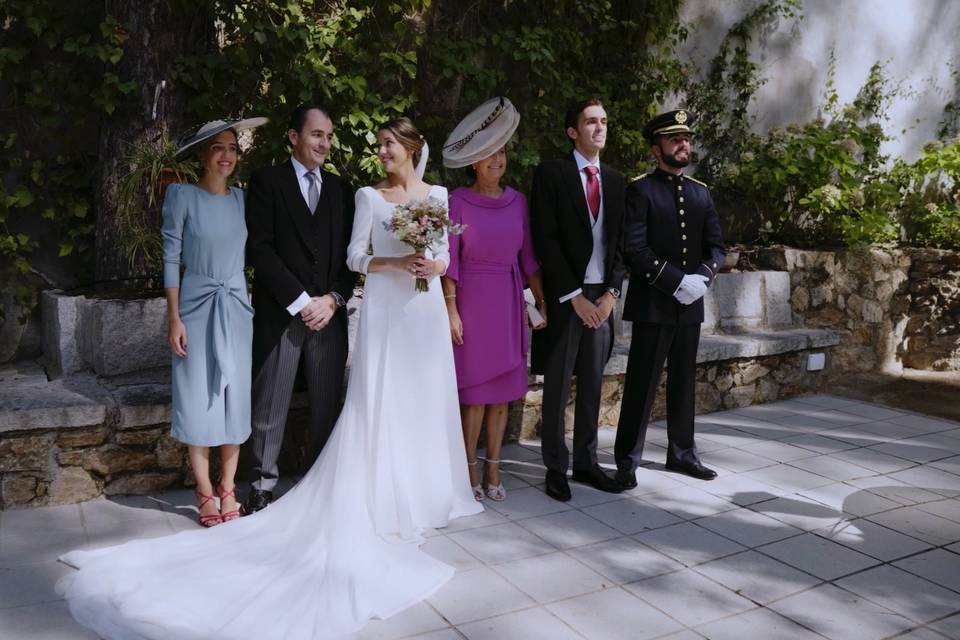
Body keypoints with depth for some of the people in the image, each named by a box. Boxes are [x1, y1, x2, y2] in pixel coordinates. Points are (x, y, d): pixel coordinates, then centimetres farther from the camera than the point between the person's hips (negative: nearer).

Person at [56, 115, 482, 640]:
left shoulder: (437, 195, 11)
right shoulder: (368, 195, 4)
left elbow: (445, 254, 12)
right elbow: (355, 257, -1)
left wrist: (433, 265, -10)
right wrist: (396, 263, -15)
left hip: (426, 310, 3)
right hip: (384, 311, -3)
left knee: (423, 401, 7)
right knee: (378, 404, -5)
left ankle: (424, 494, 19)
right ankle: (382, 503, 1)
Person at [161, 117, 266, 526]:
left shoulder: (242, 198, 6)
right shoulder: (182, 196, -4)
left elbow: (250, 255, 9)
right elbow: (171, 258, -4)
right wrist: (174, 318, -9)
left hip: (236, 310, 3)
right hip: (196, 309, -3)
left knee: (235, 400, 6)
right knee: (198, 401, 1)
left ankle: (228, 491, 17)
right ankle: (205, 495, 13)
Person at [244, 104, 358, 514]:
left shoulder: (340, 188, 14)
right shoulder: (267, 181, 2)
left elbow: (349, 253, 12)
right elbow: (260, 250, -7)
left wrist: (333, 299, -4)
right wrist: (301, 301, -12)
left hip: (329, 313, 4)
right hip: (280, 314, -3)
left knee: (327, 407, 5)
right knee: (269, 410, 3)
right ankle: (263, 487, 15)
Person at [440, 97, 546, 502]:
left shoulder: (517, 201, 8)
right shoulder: (458, 202, -4)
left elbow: (528, 257, 9)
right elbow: (449, 260, -6)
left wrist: (542, 301, 4)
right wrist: (451, 309, -11)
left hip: (509, 303, 4)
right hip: (471, 301, -4)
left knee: (503, 390, 8)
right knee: (476, 390, 0)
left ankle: (493, 471, 19)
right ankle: (470, 472, 14)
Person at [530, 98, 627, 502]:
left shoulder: (615, 181, 13)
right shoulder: (551, 173, -4)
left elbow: (620, 242, 12)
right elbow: (545, 240, -10)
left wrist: (611, 293, -1)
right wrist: (575, 295, -13)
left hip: (602, 296, 5)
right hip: (565, 296, -5)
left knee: (592, 385, 11)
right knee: (558, 386, 3)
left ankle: (586, 462, 22)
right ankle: (556, 467, 14)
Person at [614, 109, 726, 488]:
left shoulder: (701, 192, 14)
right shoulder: (639, 190, -3)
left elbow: (716, 246, 12)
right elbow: (634, 247, -13)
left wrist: (701, 278, -8)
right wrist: (677, 282, -17)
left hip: (691, 304, 6)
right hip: (653, 304, -5)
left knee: (684, 382, 13)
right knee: (642, 384, -2)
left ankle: (682, 453, 24)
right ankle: (627, 460, 6)